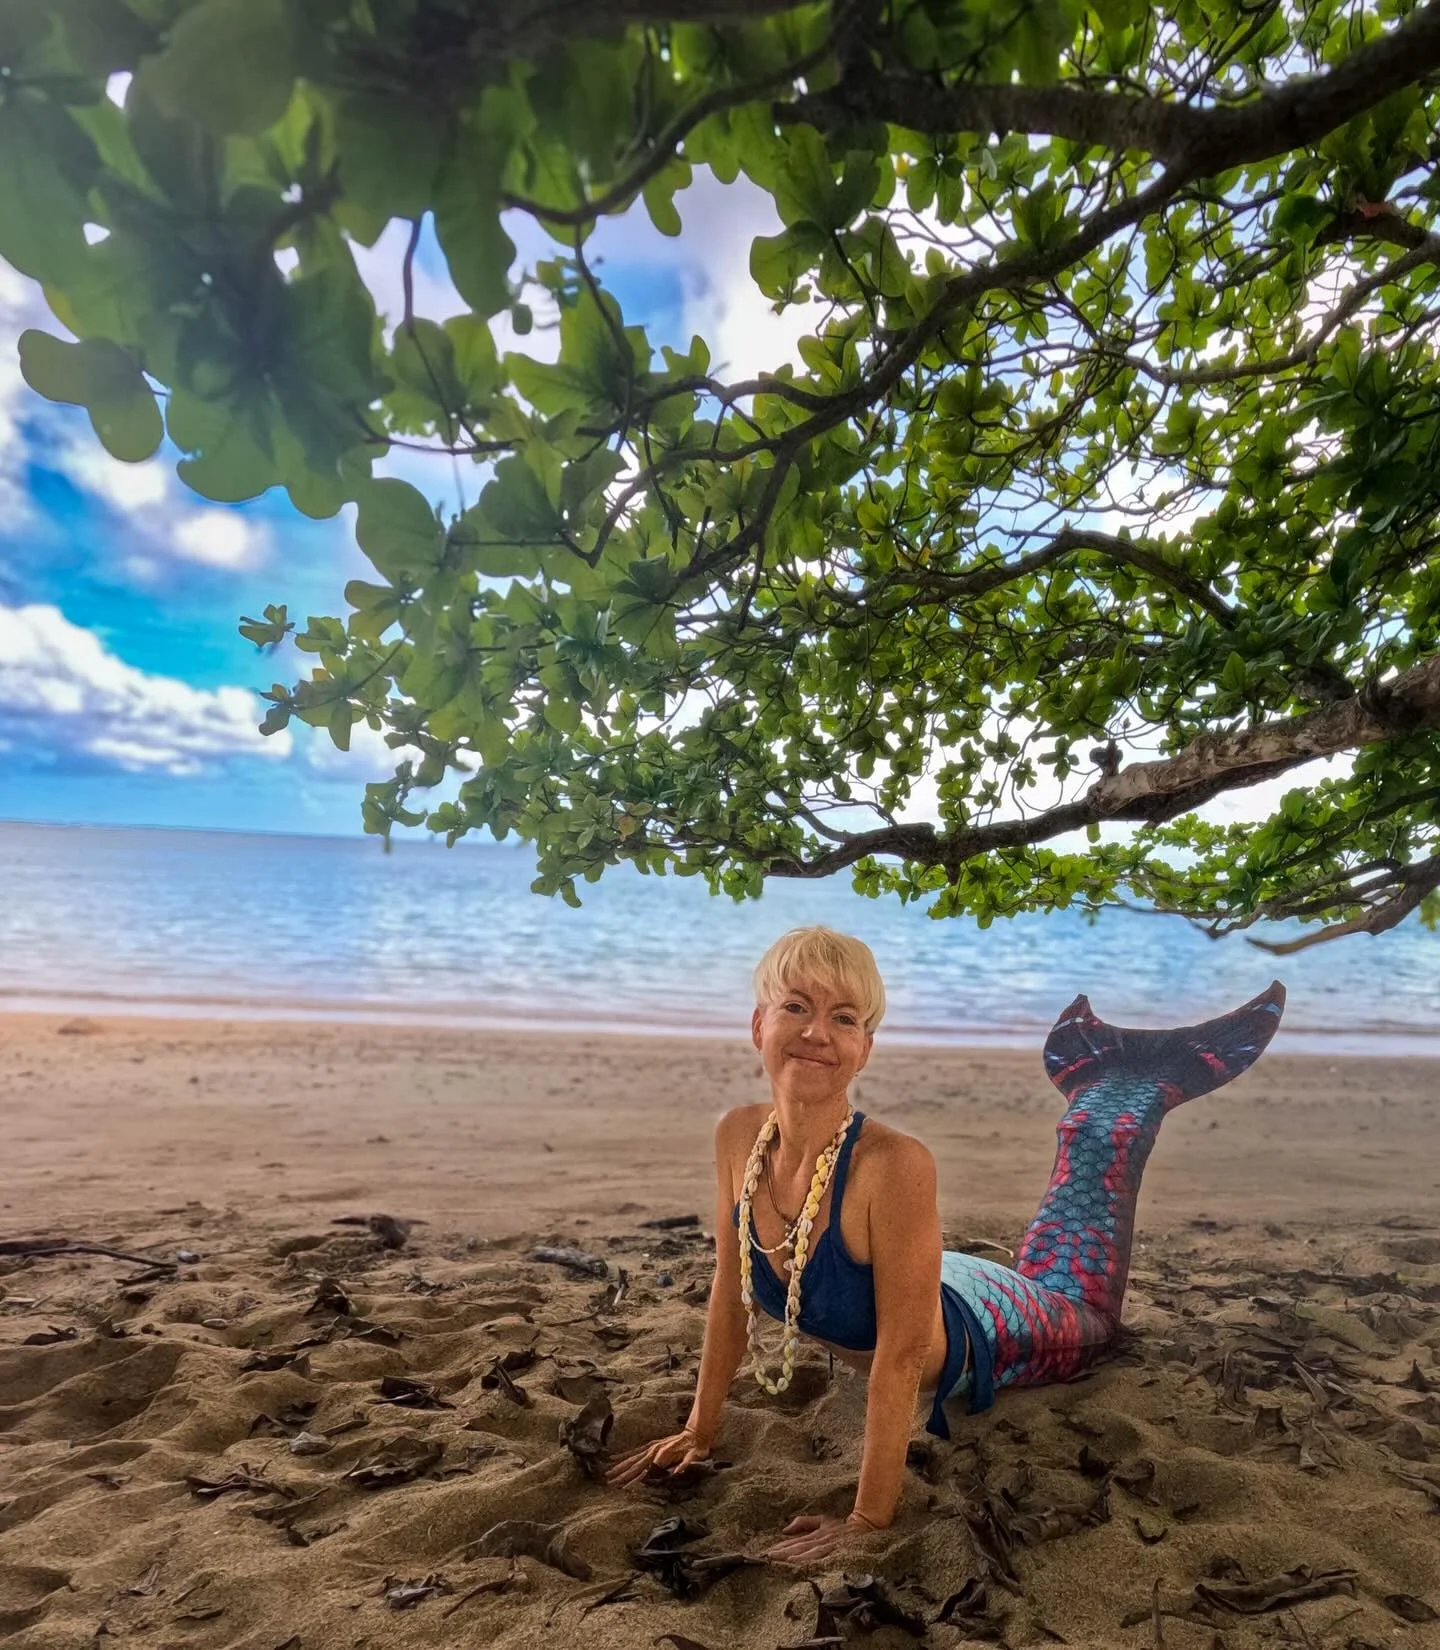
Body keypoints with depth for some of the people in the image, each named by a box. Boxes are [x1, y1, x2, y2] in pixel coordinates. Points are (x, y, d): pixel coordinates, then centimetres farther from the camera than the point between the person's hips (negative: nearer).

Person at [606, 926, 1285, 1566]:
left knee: (1084, 1309, 27)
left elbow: (901, 1358, -34)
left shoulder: (893, 1164, -43)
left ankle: (1140, 1084, 31)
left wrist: (868, 1520, -30)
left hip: (975, 1332, -5)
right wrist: (700, 1429, -5)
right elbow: (730, 1294, -11)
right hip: (892, 1295, 5)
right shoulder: (738, 1136, -25)